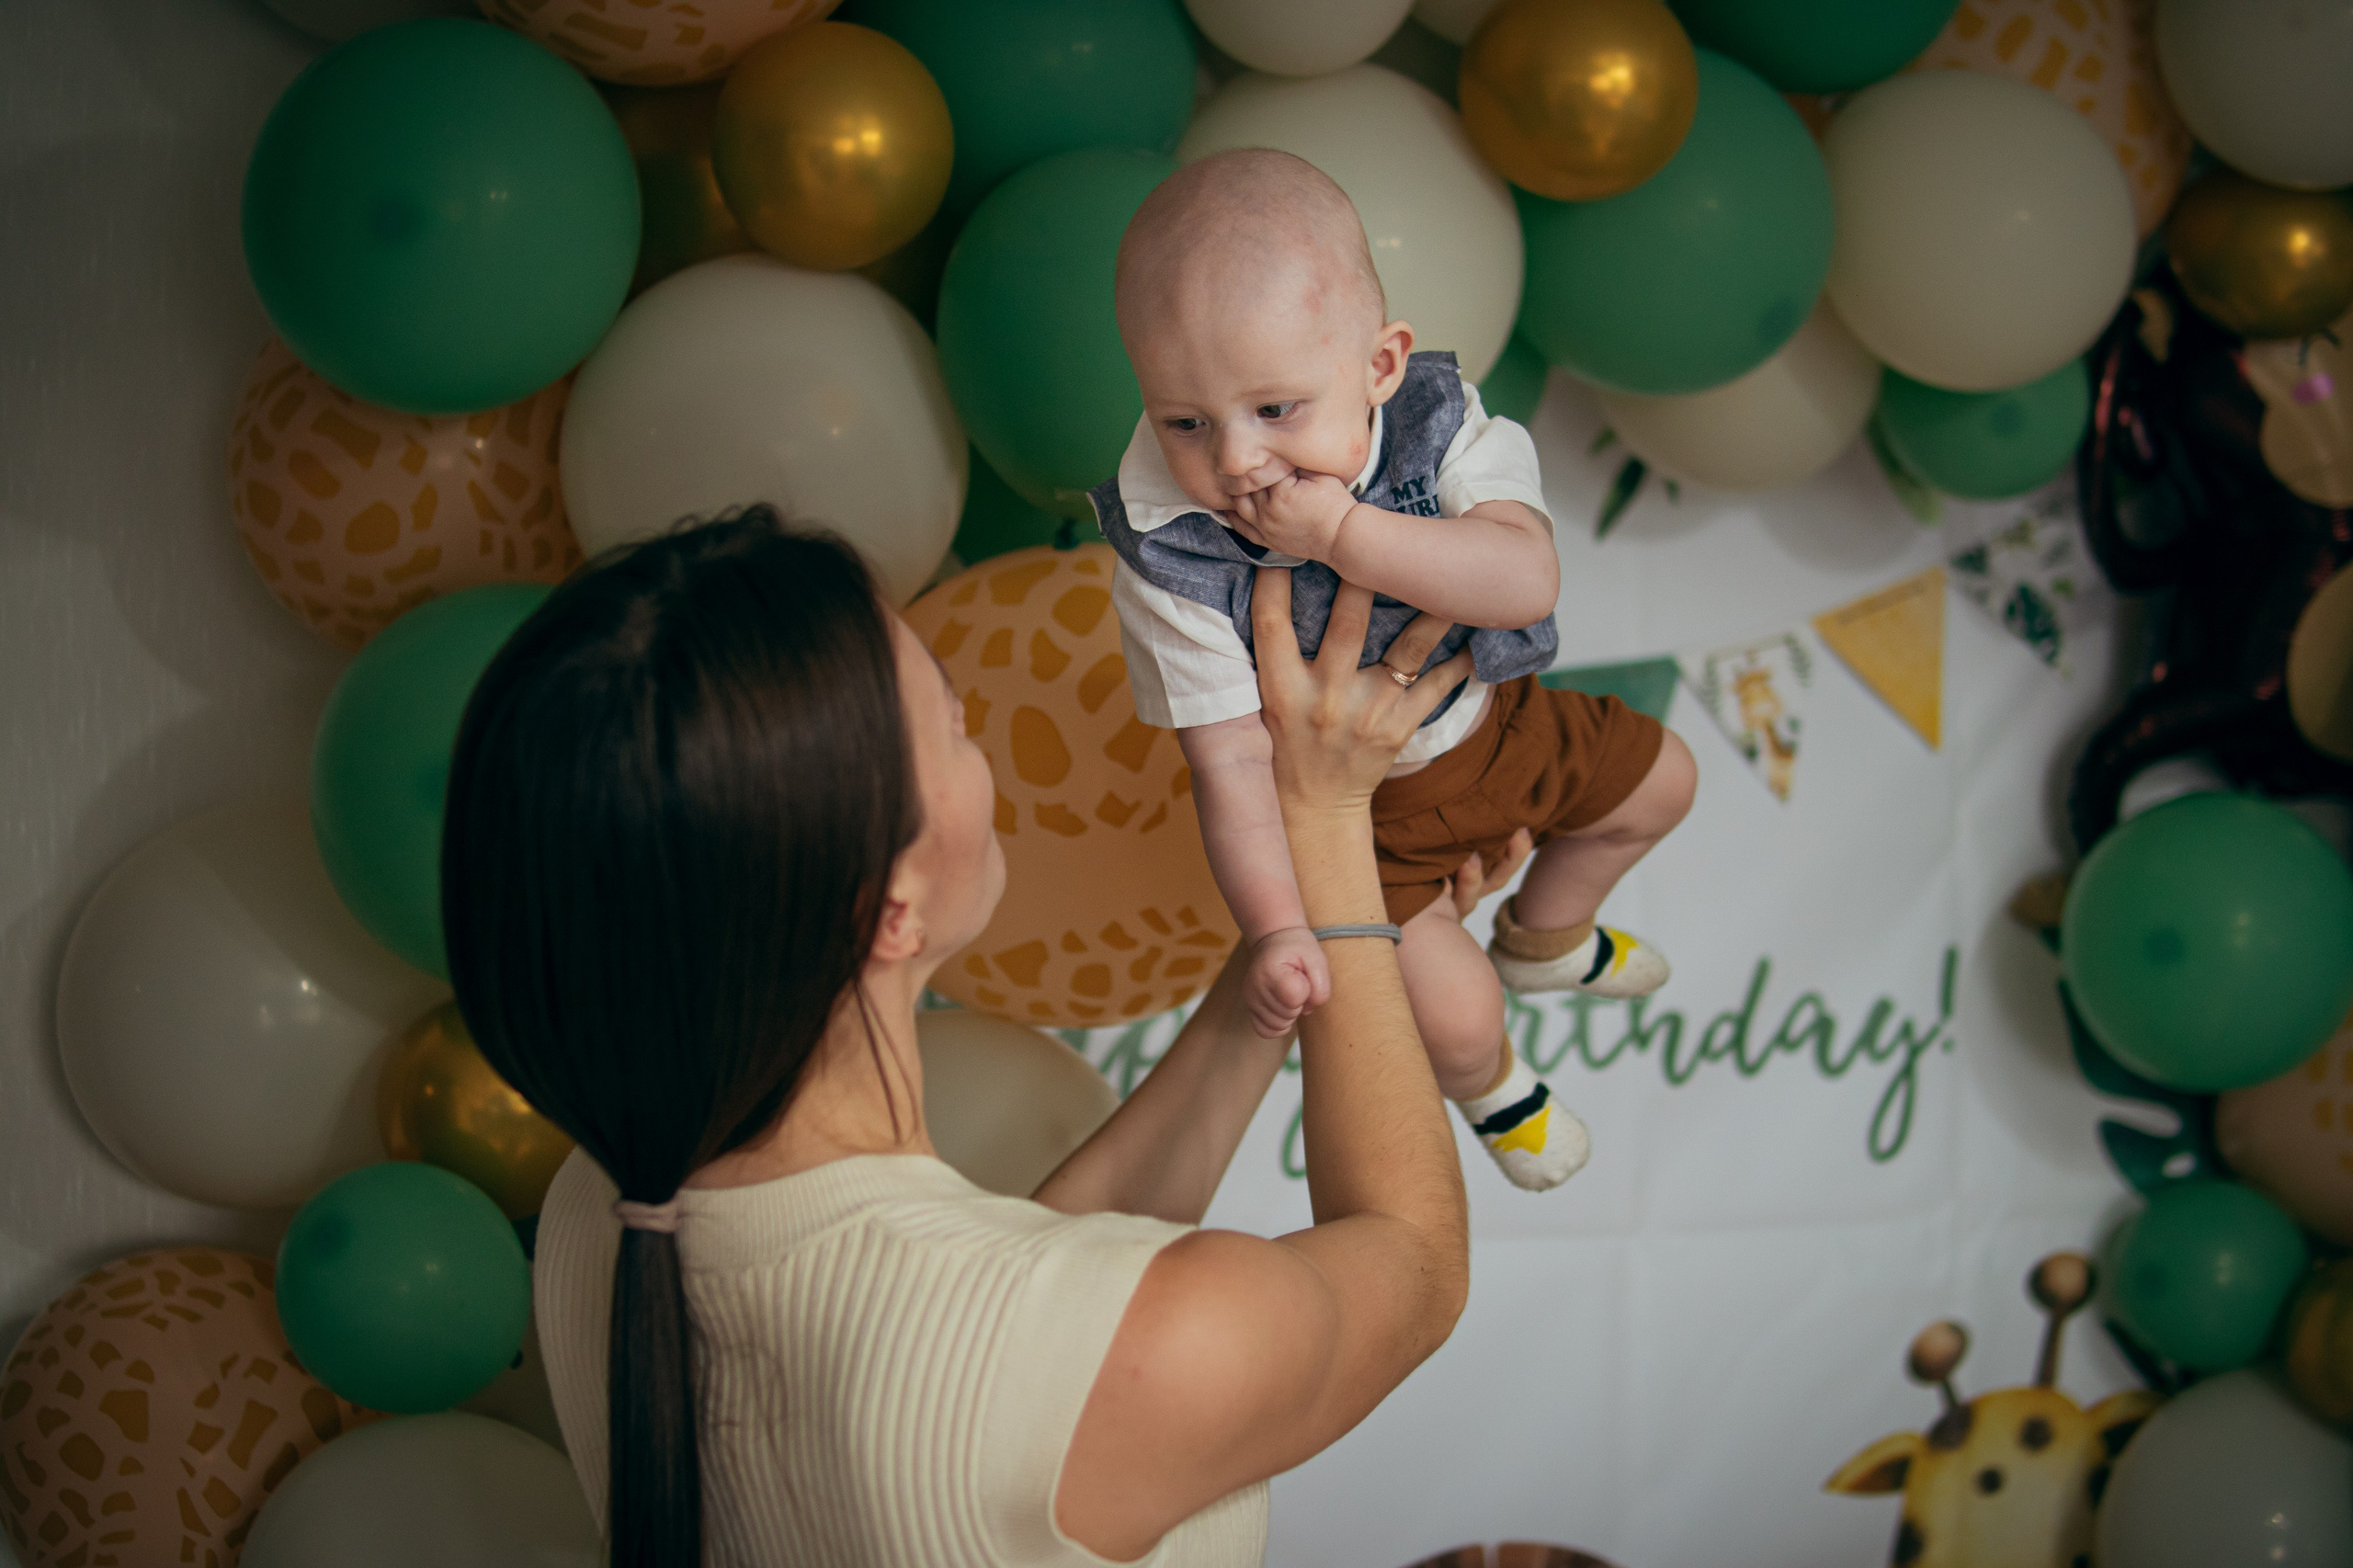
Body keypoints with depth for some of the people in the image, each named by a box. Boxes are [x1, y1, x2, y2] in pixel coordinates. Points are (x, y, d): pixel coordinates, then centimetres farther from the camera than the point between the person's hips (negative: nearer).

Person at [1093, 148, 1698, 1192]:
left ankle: (1543, 940, 49)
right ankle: (1482, 1079, 26)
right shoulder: (1168, 563, -32)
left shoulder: (1434, 422, -25)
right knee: (1454, 1015, -15)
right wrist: (1277, 929, -41)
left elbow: (1527, 578, -38)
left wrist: (1344, 531, -46)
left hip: (1485, 717, 5)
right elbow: (1232, 764, -30)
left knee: (1655, 781, 19)